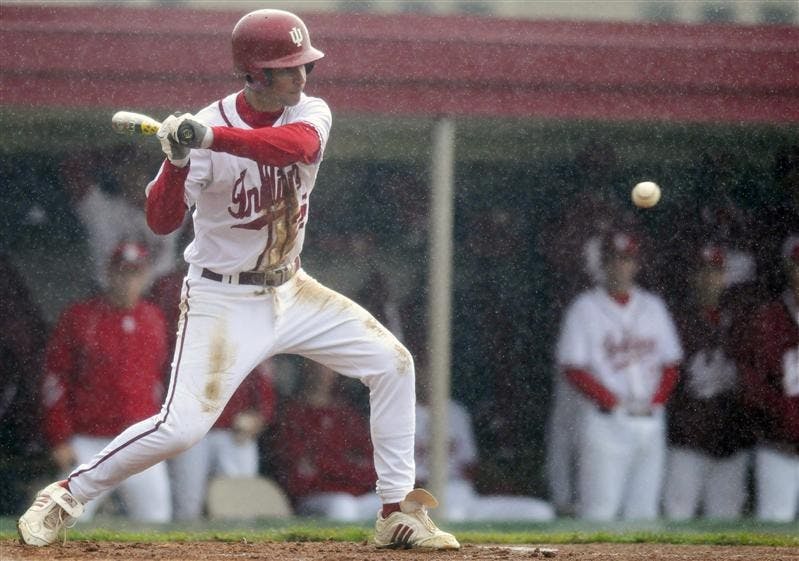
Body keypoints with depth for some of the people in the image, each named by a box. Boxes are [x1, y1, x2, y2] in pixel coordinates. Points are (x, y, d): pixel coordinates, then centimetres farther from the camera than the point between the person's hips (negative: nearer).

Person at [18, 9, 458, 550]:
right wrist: (179, 160, -41)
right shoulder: (207, 125, -19)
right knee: (182, 425, -17)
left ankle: (398, 512, 10)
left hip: (290, 289, 6)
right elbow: (161, 221, -23)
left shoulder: (310, 113, -7)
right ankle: (66, 496, 0)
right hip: (224, 299, -5)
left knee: (391, 362, 0)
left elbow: (299, 145, -33)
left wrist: (213, 138, -45)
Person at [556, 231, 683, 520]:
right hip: (604, 422, -5)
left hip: (650, 420, 5)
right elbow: (572, 367, -4)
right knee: (599, 509, -12)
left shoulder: (653, 306, 16)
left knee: (644, 508, 3)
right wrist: (614, 403, -12)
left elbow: (670, 363, 15)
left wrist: (654, 402, -2)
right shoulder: (585, 308, 2)